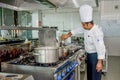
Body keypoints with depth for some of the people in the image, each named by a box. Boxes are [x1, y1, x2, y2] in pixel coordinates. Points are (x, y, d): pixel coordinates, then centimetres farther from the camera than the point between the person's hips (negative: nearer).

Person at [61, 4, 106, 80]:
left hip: (96, 55, -9)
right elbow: (77, 30, 15)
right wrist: (67, 35, 15)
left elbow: (100, 47, -29)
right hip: (89, 54, 9)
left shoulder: (97, 32, -27)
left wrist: (99, 62, -30)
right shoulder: (86, 28, -1)